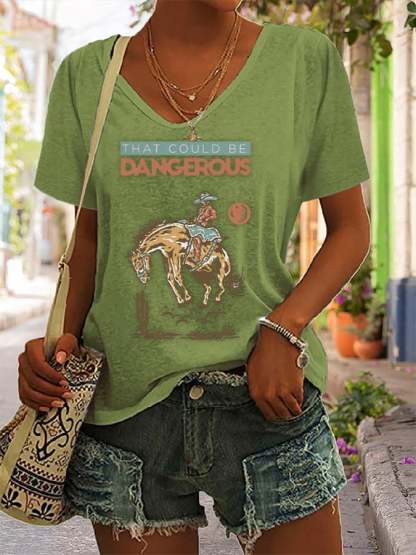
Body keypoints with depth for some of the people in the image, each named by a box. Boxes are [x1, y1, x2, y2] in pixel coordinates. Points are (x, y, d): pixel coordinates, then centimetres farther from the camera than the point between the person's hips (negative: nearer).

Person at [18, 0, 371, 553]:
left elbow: (351, 227, 3)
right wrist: (62, 338, -7)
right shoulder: (87, 73, 2)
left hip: (268, 402, 0)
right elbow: (90, 236, 10)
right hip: (125, 400, 1)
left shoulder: (306, 59, -2)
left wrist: (282, 330, -12)